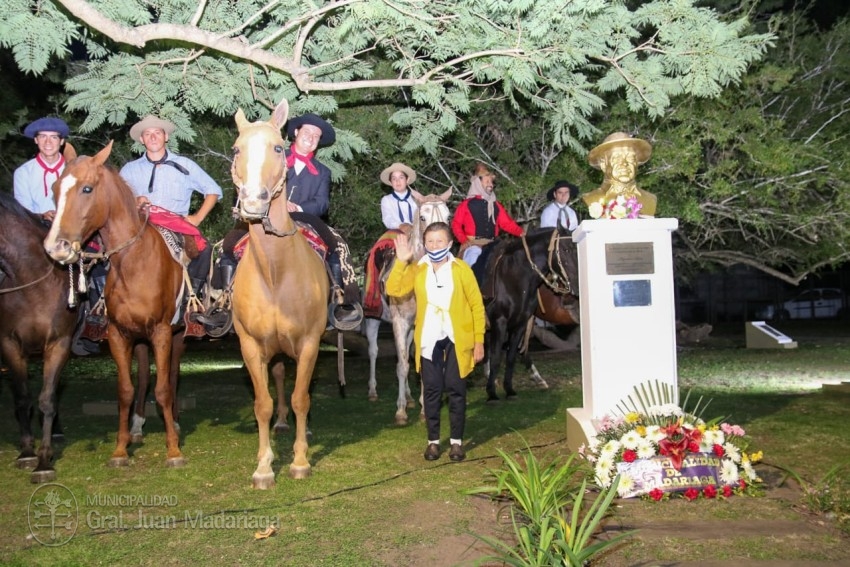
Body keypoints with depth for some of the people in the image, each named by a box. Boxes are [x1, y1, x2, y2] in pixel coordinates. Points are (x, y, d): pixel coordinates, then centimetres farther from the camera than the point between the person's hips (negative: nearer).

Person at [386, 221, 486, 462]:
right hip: (429, 340, 2)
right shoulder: (417, 269, 3)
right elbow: (394, 290, -9)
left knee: (456, 389, 4)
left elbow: (477, 305, -1)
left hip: (457, 340, -2)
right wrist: (401, 262, -18)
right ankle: (433, 440, 17)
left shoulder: (461, 269, -3)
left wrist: (479, 341, -4)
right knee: (431, 390, 7)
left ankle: (456, 441, 15)